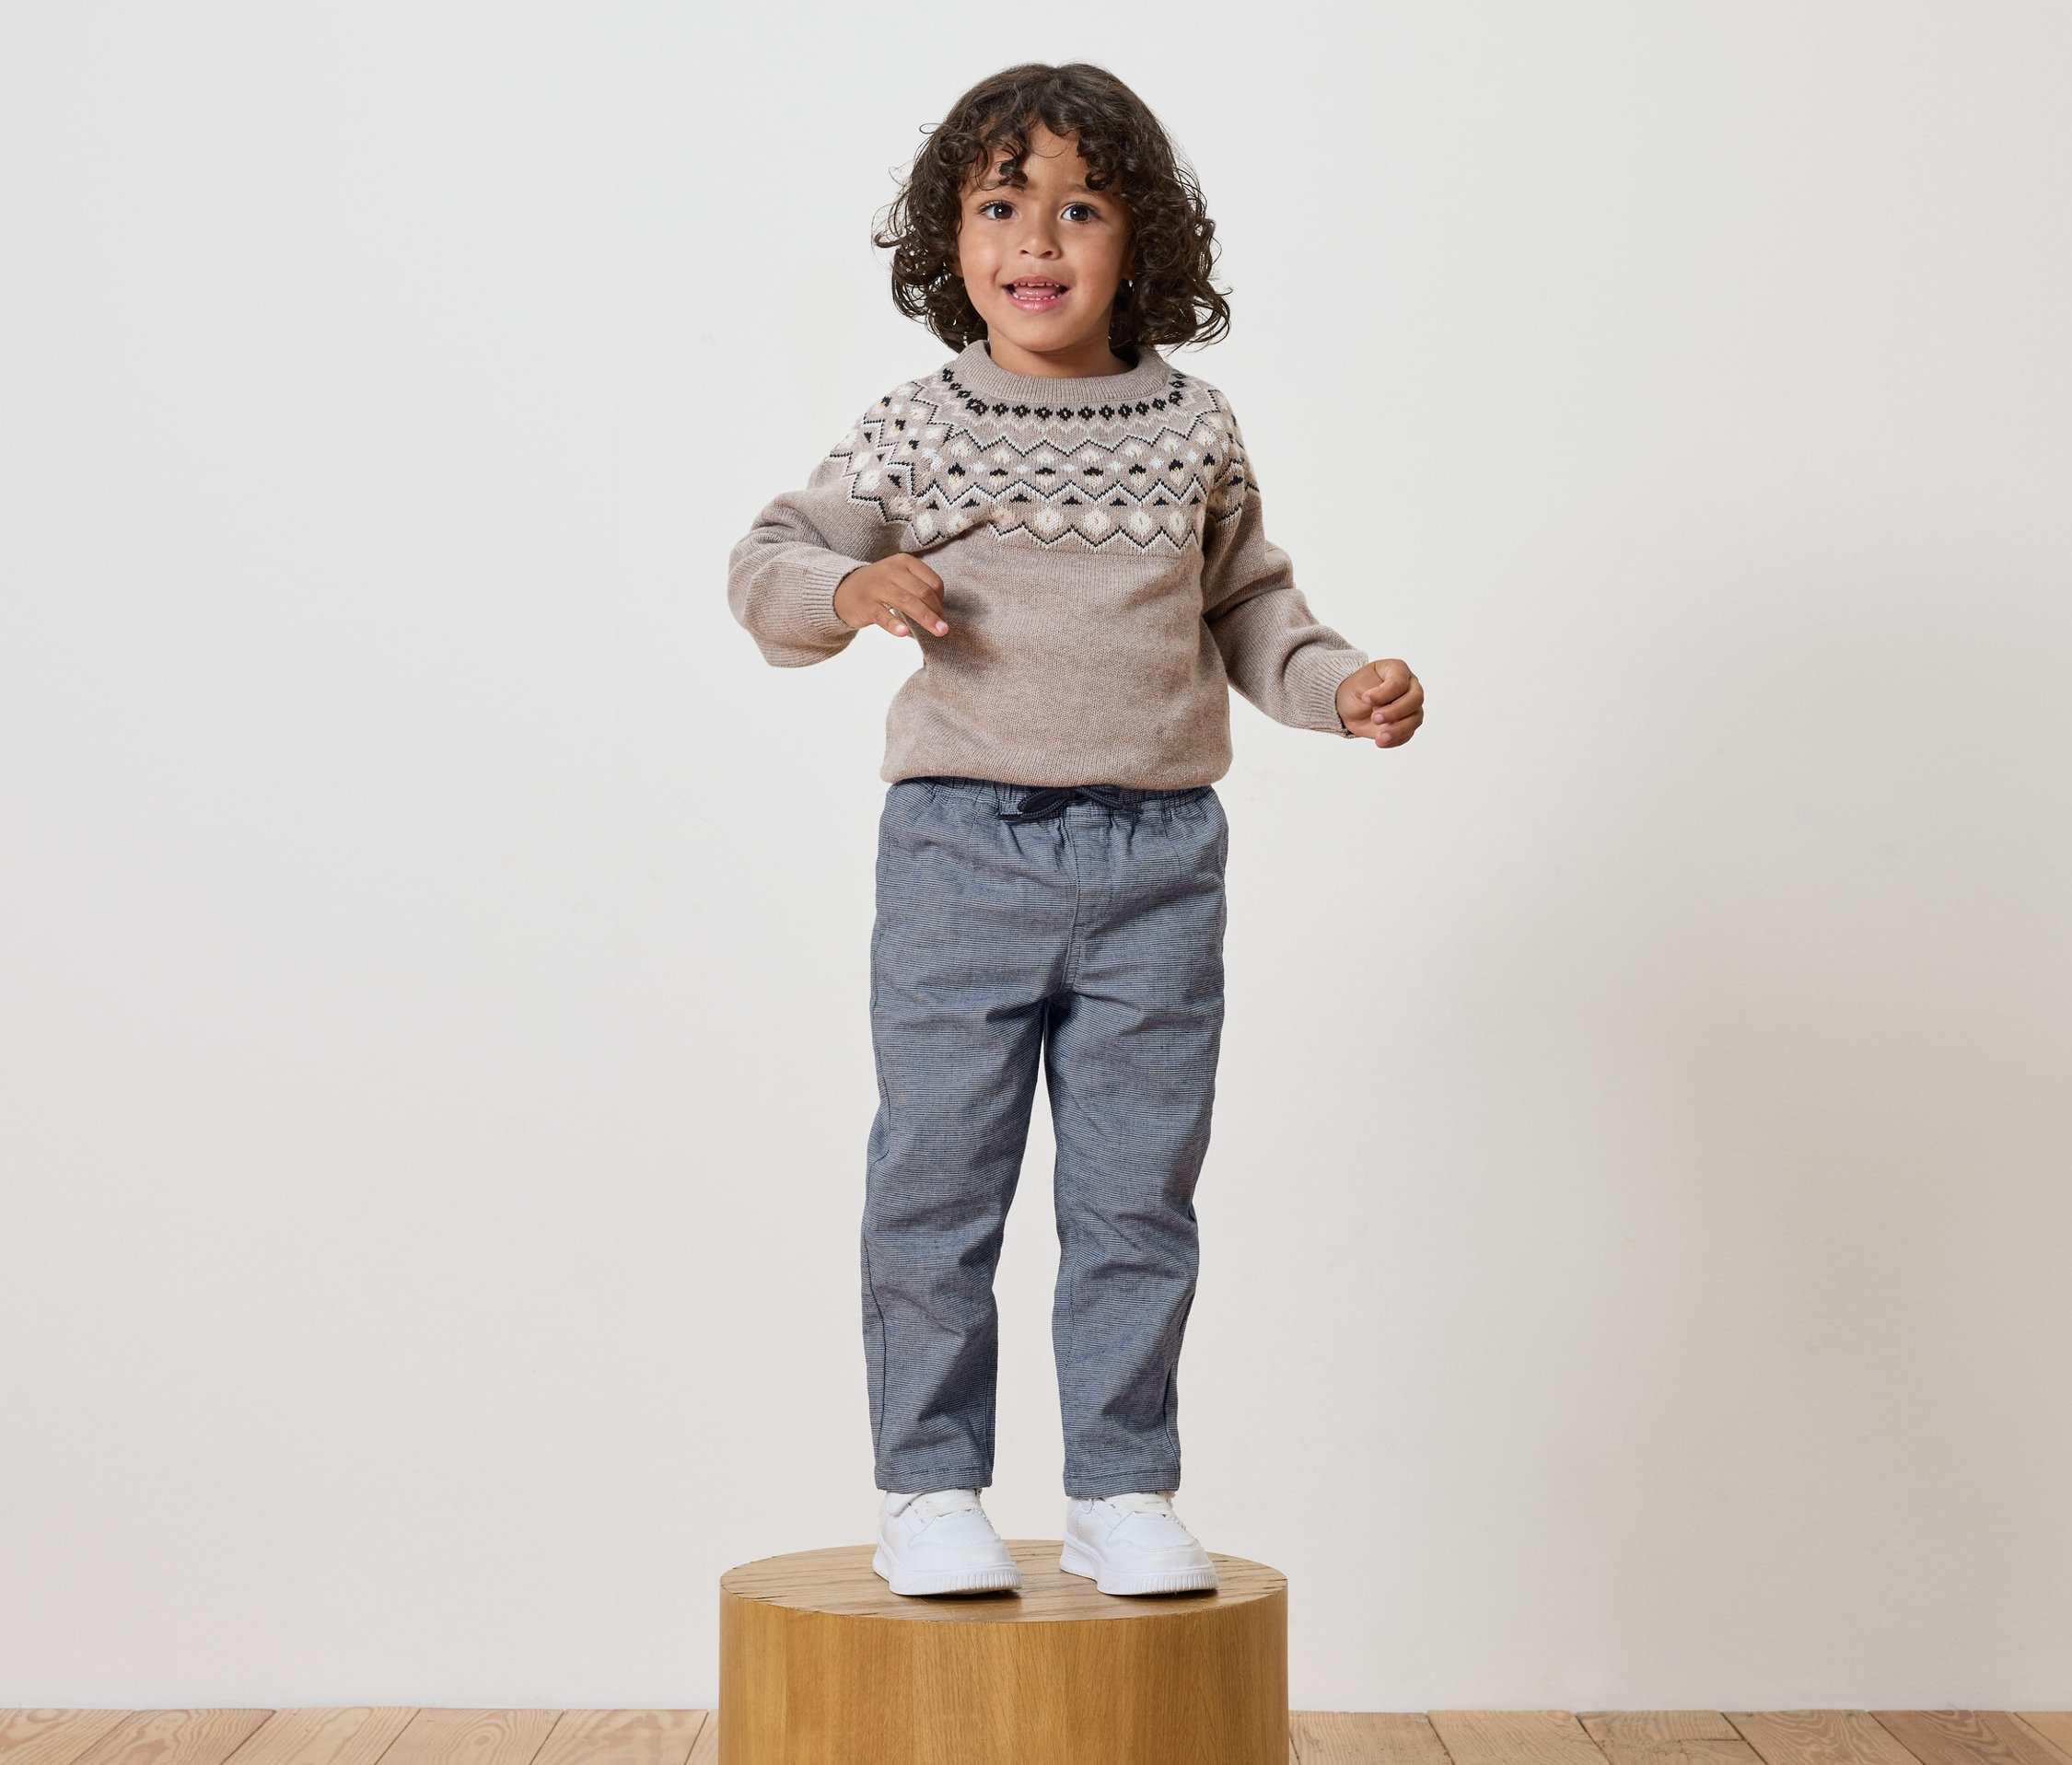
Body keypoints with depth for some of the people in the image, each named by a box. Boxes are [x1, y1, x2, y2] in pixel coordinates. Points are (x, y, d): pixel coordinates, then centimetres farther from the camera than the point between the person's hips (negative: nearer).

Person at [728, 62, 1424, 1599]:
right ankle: (929, 1489, 16)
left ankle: (1123, 1490, 19)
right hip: (966, 849, -2)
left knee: (1138, 1197, 8)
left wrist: (1342, 684, 2)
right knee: (939, 1184, 3)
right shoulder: (921, 431, 1)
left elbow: (1246, 605, 17)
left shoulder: (1195, 433, 7)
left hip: (1158, 861, 2)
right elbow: (770, 563, 2)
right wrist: (848, 587, -18)